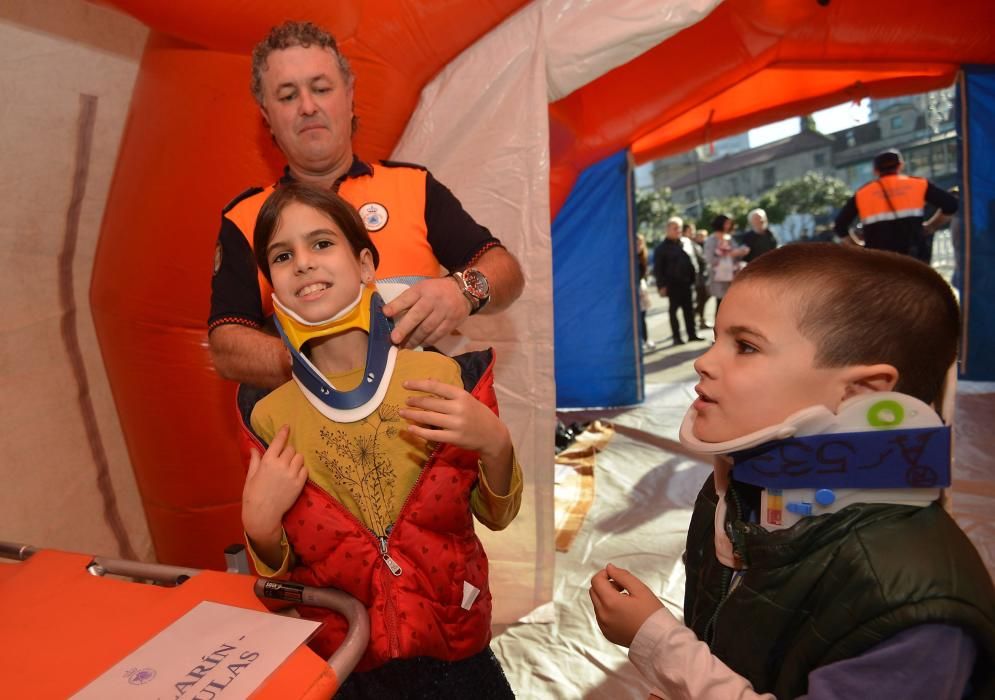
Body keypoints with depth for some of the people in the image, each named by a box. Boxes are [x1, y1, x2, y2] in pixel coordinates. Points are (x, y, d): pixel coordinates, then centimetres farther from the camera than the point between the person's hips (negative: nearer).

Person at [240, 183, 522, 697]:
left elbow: (498, 516, -2)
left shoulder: (448, 377, -14)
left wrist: (494, 444, -20)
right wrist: (260, 523, -19)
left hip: (455, 655, 0)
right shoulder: (268, 416, -10)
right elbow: (281, 573, 1)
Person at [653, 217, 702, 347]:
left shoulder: (683, 244, 13)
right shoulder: (662, 248, -3)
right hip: (672, 284, -5)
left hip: (686, 283, 5)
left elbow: (690, 263, 17)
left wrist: (692, 279, 9)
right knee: (674, 310, 1)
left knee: (688, 309, 8)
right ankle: (676, 337, 5)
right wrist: (661, 285, -13)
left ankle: (692, 334, 15)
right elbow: (658, 269, -6)